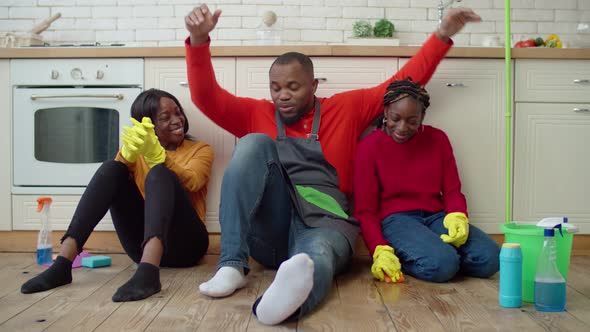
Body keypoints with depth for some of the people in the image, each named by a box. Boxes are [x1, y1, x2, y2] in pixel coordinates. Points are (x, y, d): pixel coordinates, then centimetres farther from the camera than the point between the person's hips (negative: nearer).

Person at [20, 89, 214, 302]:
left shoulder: (200, 150, 10)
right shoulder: (139, 151, 18)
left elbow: (190, 182, -14)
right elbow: (113, 176, -5)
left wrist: (155, 154, -31)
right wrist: (128, 152, -27)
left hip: (184, 243, -2)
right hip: (142, 244, 3)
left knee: (159, 174, -27)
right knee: (111, 168, -15)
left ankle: (149, 270, -51)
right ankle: (62, 263, -27)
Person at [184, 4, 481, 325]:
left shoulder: (345, 108, 15)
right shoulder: (256, 114, 15)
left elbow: (402, 83, 16)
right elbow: (206, 96, 5)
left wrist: (442, 35, 11)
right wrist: (199, 39, -10)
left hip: (323, 222, -1)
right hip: (268, 228, 1)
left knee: (317, 255, -37)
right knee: (255, 142, -22)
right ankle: (232, 265, -31)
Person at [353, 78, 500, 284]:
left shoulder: (437, 139, 8)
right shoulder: (369, 147, -3)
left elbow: (452, 190, 9)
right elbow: (365, 211, -4)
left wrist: (458, 217, -16)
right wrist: (381, 252, -20)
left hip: (436, 216, 5)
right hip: (395, 220, -4)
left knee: (490, 258, -20)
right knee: (441, 264, -32)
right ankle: (398, 258, -2)